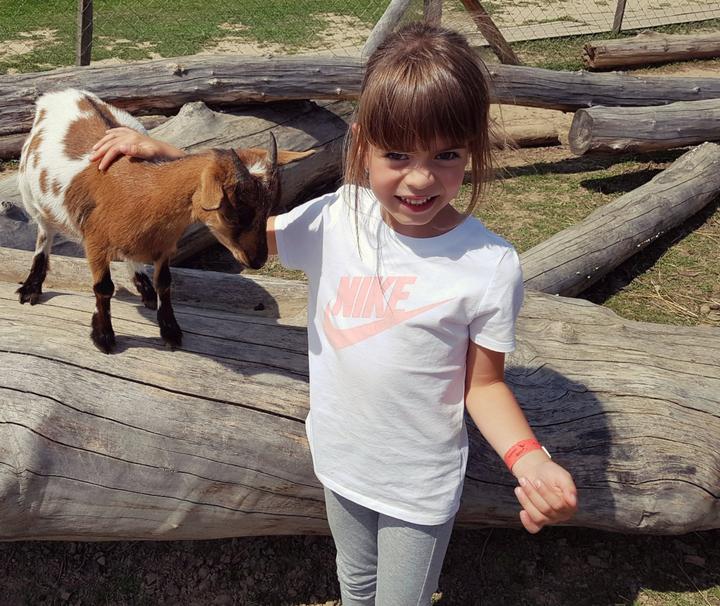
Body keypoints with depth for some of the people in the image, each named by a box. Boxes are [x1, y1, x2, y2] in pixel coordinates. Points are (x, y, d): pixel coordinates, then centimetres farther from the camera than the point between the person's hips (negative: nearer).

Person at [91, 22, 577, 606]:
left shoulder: (489, 265, -24)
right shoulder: (336, 219, -15)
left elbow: (484, 383, -14)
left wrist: (529, 458, -31)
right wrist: (163, 156, -8)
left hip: (420, 486, -3)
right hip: (340, 459, 4)